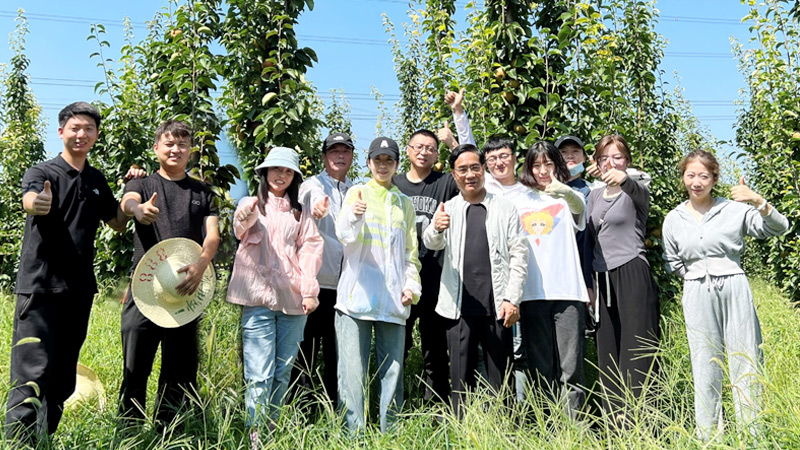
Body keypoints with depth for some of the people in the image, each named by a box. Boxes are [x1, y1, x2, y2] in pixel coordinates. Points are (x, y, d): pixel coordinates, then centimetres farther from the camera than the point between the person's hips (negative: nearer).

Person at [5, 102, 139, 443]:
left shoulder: (97, 181, 12)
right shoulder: (42, 172, -4)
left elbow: (119, 223, 21)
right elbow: (29, 199, -27)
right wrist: (37, 204, -51)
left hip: (79, 288, 6)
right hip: (40, 286, -5)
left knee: (63, 376, 12)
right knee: (32, 373, -10)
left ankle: (45, 439, 25)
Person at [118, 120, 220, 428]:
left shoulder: (202, 193, 14)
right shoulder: (142, 185, 11)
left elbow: (213, 235, 2)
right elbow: (127, 203, -13)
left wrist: (201, 264, -20)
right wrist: (140, 210, -39)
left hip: (185, 290, 1)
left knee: (180, 370, 7)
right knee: (135, 367, -1)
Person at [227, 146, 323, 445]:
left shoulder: (300, 212, 18)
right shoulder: (252, 204, 10)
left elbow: (310, 248, 7)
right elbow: (240, 228, -13)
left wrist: (309, 290, -6)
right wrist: (244, 217, -38)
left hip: (293, 298, 3)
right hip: (259, 297, -2)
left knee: (283, 371, 7)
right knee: (260, 373, -9)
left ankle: (273, 427, 20)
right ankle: (254, 434, -1)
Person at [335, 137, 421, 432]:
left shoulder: (405, 204, 20)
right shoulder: (356, 193, 8)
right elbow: (344, 235, -10)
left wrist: (412, 285, 5)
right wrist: (353, 216, -32)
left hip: (393, 300, 3)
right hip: (357, 295, -3)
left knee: (392, 371, 4)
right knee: (353, 371, -5)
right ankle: (353, 434, 3)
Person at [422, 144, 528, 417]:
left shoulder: (505, 208, 9)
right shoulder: (447, 209, 10)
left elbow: (519, 255, 4)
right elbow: (431, 244, -7)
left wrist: (512, 299, -6)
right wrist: (436, 229, -31)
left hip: (498, 307, 0)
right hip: (460, 307, 0)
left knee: (500, 378, 6)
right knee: (461, 379, 5)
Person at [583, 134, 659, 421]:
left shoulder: (635, 192, 0)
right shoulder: (594, 196, 16)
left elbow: (640, 193, -26)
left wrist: (624, 180, -49)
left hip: (632, 275, -5)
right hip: (603, 278, 6)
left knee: (637, 348, -6)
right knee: (607, 351, 6)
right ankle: (615, 417, 12)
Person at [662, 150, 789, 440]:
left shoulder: (735, 209, 1)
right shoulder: (674, 219, 7)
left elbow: (778, 228, -9)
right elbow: (673, 265, 15)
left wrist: (759, 203, -24)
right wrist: (698, 274, 4)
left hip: (734, 290, -1)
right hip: (697, 296, 1)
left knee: (746, 361, 3)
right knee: (705, 367, 7)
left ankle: (753, 435, 16)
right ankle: (708, 437, 17)